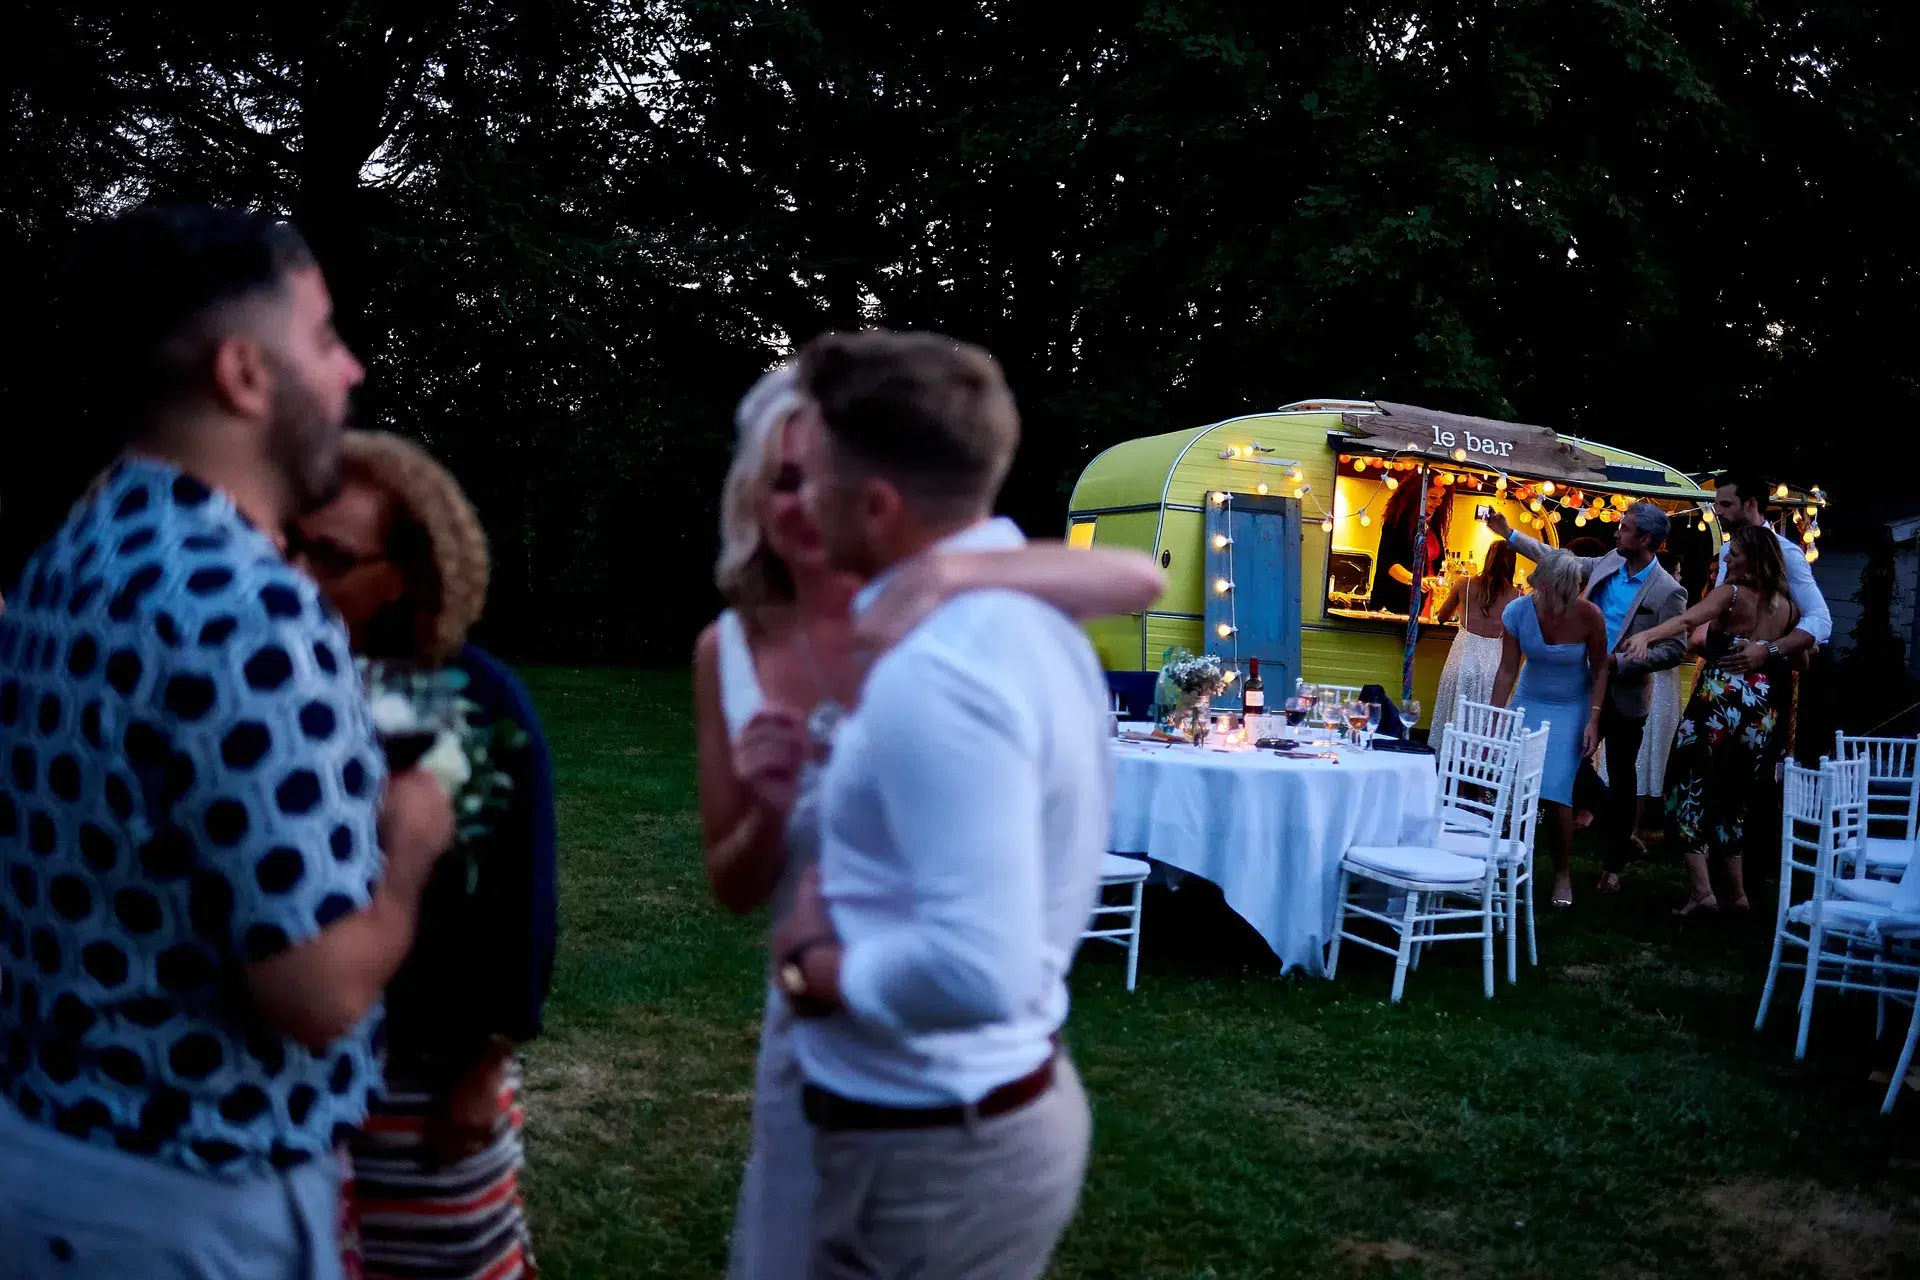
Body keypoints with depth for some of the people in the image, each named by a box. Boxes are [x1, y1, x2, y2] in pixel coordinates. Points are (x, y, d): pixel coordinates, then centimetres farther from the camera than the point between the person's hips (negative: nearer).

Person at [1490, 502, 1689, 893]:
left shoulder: (1668, 592, -15)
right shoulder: (1610, 562, 2)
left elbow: (1675, 651, -16)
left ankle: (1614, 866, 20)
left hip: (1625, 696, -6)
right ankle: (1621, 825, 33)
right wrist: (1510, 534, 14)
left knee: (1621, 776, 6)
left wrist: (1621, 663, -22)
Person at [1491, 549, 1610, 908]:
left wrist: (1593, 720, -14)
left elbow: (1599, 669, -8)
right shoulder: (1518, 612, -16)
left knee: (1557, 792, -7)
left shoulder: (1589, 615, -20)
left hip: (1571, 709, -2)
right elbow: (1507, 671, -11)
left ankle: (1563, 875, 9)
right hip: (1529, 702, 2)